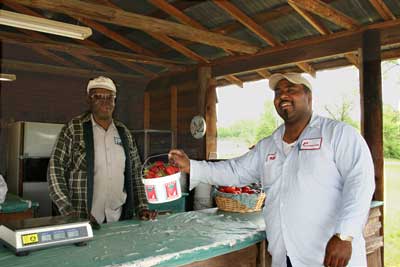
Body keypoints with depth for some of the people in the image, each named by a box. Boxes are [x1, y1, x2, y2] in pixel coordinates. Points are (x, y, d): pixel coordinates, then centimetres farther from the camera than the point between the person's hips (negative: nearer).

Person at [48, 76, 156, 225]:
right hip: (83, 219, -3)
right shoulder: (74, 128, -2)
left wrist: (142, 208, 5)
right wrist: (68, 211, -12)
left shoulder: (124, 132, 10)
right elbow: (55, 170, -5)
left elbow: (135, 174, 13)